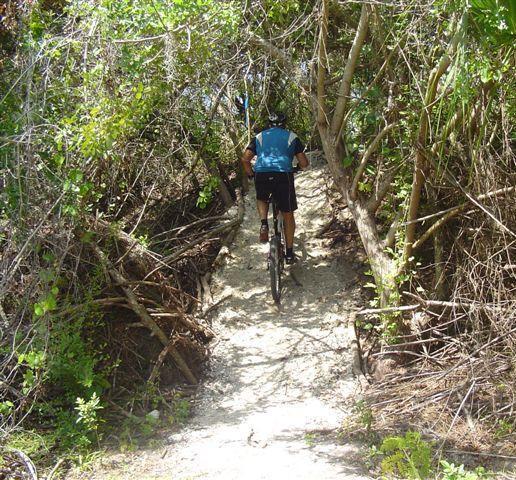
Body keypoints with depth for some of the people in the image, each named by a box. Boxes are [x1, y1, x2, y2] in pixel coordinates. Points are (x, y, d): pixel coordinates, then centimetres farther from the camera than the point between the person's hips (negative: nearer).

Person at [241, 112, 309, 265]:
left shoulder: (260, 137, 22)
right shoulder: (291, 137, 19)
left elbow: (245, 158, 9)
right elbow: (304, 163, 12)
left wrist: (250, 174, 25)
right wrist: (299, 167, 34)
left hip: (261, 174, 1)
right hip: (283, 175, -1)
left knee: (261, 199, 33)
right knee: (288, 214, 13)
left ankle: (264, 224, 5)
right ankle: (289, 253, 18)